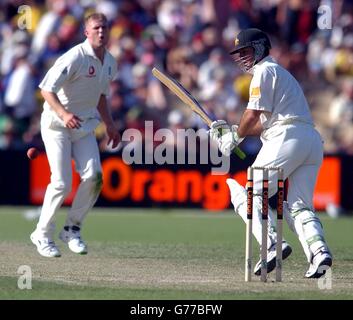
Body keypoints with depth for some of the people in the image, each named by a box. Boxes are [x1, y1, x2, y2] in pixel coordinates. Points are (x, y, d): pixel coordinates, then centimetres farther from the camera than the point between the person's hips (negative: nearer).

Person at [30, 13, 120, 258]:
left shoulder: (110, 63, 6)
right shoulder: (75, 58, -19)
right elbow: (47, 89, -23)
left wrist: (110, 125, 19)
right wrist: (63, 113, -37)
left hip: (84, 125, 7)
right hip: (57, 124, -6)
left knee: (93, 176, -9)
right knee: (62, 183, -12)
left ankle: (72, 229, 9)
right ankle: (43, 235, 7)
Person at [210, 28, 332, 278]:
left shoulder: (265, 70, 4)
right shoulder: (281, 73, 33)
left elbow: (254, 112, -5)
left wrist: (235, 138, 9)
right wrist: (232, 130, 25)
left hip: (287, 138, -9)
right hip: (313, 140, 9)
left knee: (248, 194, -5)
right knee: (299, 206, 7)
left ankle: (273, 244, -24)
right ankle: (319, 250, -18)